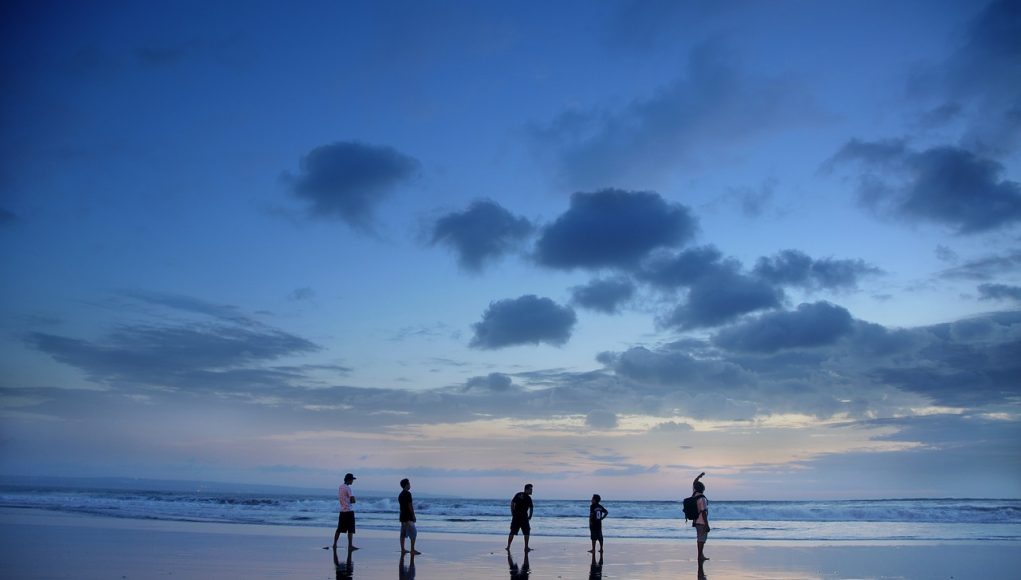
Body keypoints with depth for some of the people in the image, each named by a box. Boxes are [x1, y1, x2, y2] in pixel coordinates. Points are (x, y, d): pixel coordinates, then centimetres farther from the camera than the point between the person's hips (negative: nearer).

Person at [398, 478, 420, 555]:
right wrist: (413, 515, -13)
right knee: (413, 533, -5)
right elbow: (410, 505, -16)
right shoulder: (407, 493, -14)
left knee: (403, 533, 9)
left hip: (402, 516, 9)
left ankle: (403, 549, 9)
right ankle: (412, 550, -8)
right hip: (408, 517, -9)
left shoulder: (400, 494, 15)